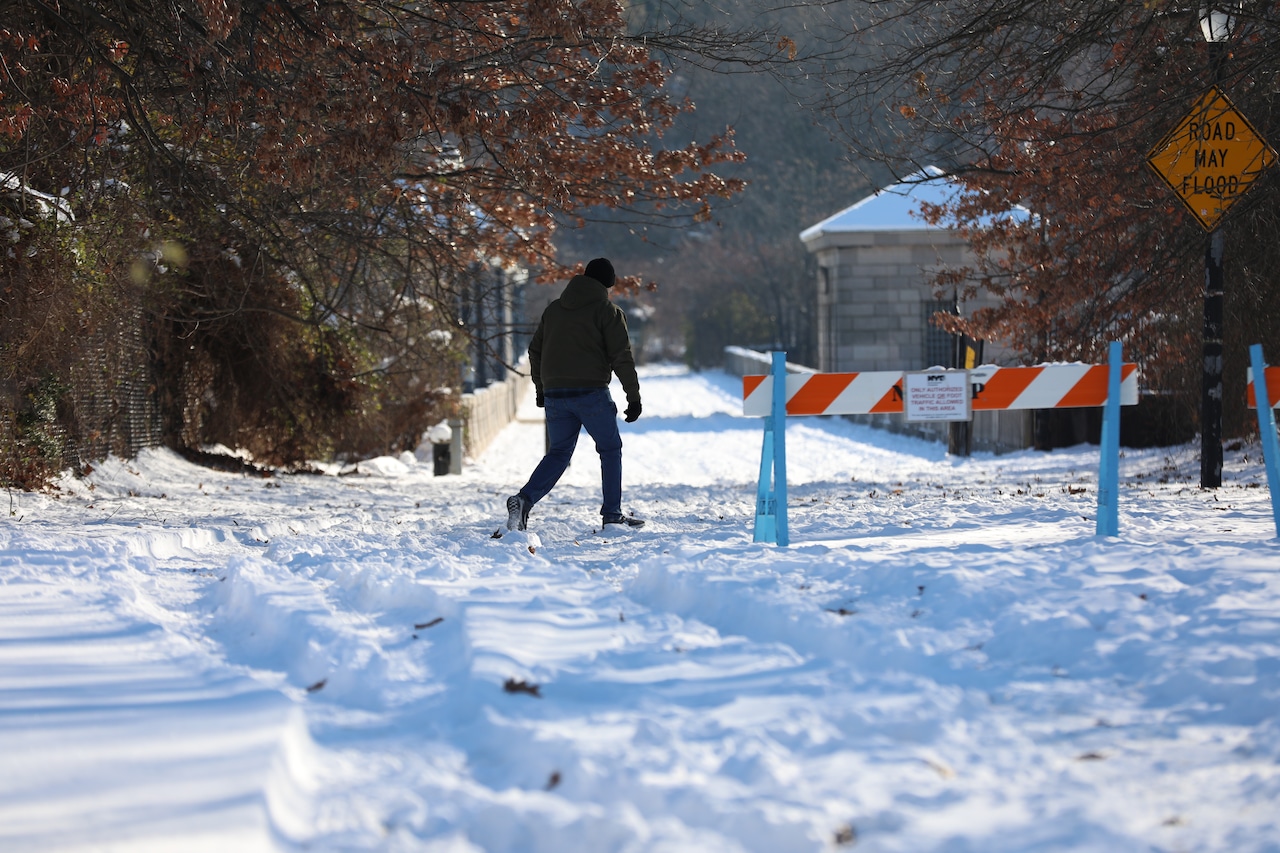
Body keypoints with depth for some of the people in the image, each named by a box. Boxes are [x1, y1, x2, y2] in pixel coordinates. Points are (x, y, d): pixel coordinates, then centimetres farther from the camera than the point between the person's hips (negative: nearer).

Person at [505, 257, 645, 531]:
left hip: (555, 394, 5)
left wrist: (541, 390, 27)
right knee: (610, 449, 10)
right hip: (591, 392, -5)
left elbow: (535, 351, 19)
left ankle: (524, 499, -10)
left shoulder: (553, 309, 16)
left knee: (558, 453, 11)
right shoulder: (607, 311, -1)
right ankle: (612, 514, 9)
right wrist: (633, 396, -4)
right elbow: (622, 357, -8)